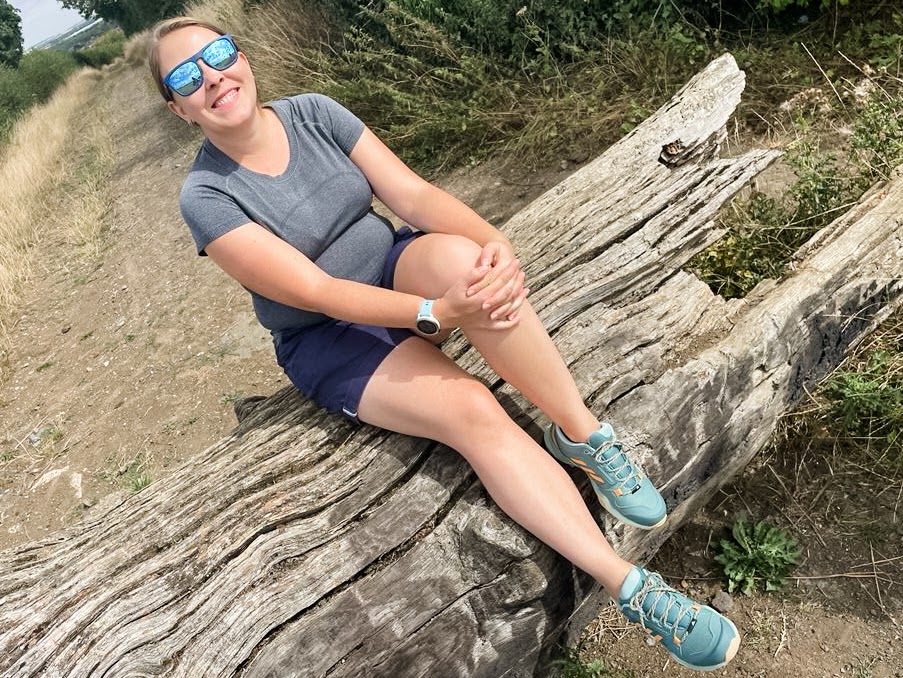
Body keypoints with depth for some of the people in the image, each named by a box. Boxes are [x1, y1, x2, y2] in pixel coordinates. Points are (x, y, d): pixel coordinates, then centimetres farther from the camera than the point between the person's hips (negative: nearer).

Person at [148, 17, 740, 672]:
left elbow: (411, 192, -11)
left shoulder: (313, 112, -3)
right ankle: (630, 586, -23)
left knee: (458, 256, -33)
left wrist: (496, 242, -29)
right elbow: (316, 293, -22)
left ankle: (583, 434, -20)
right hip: (329, 337, -3)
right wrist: (439, 313, -31)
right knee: (472, 411, -29)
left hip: (394, 265, 4)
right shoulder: (207, 197, -14)